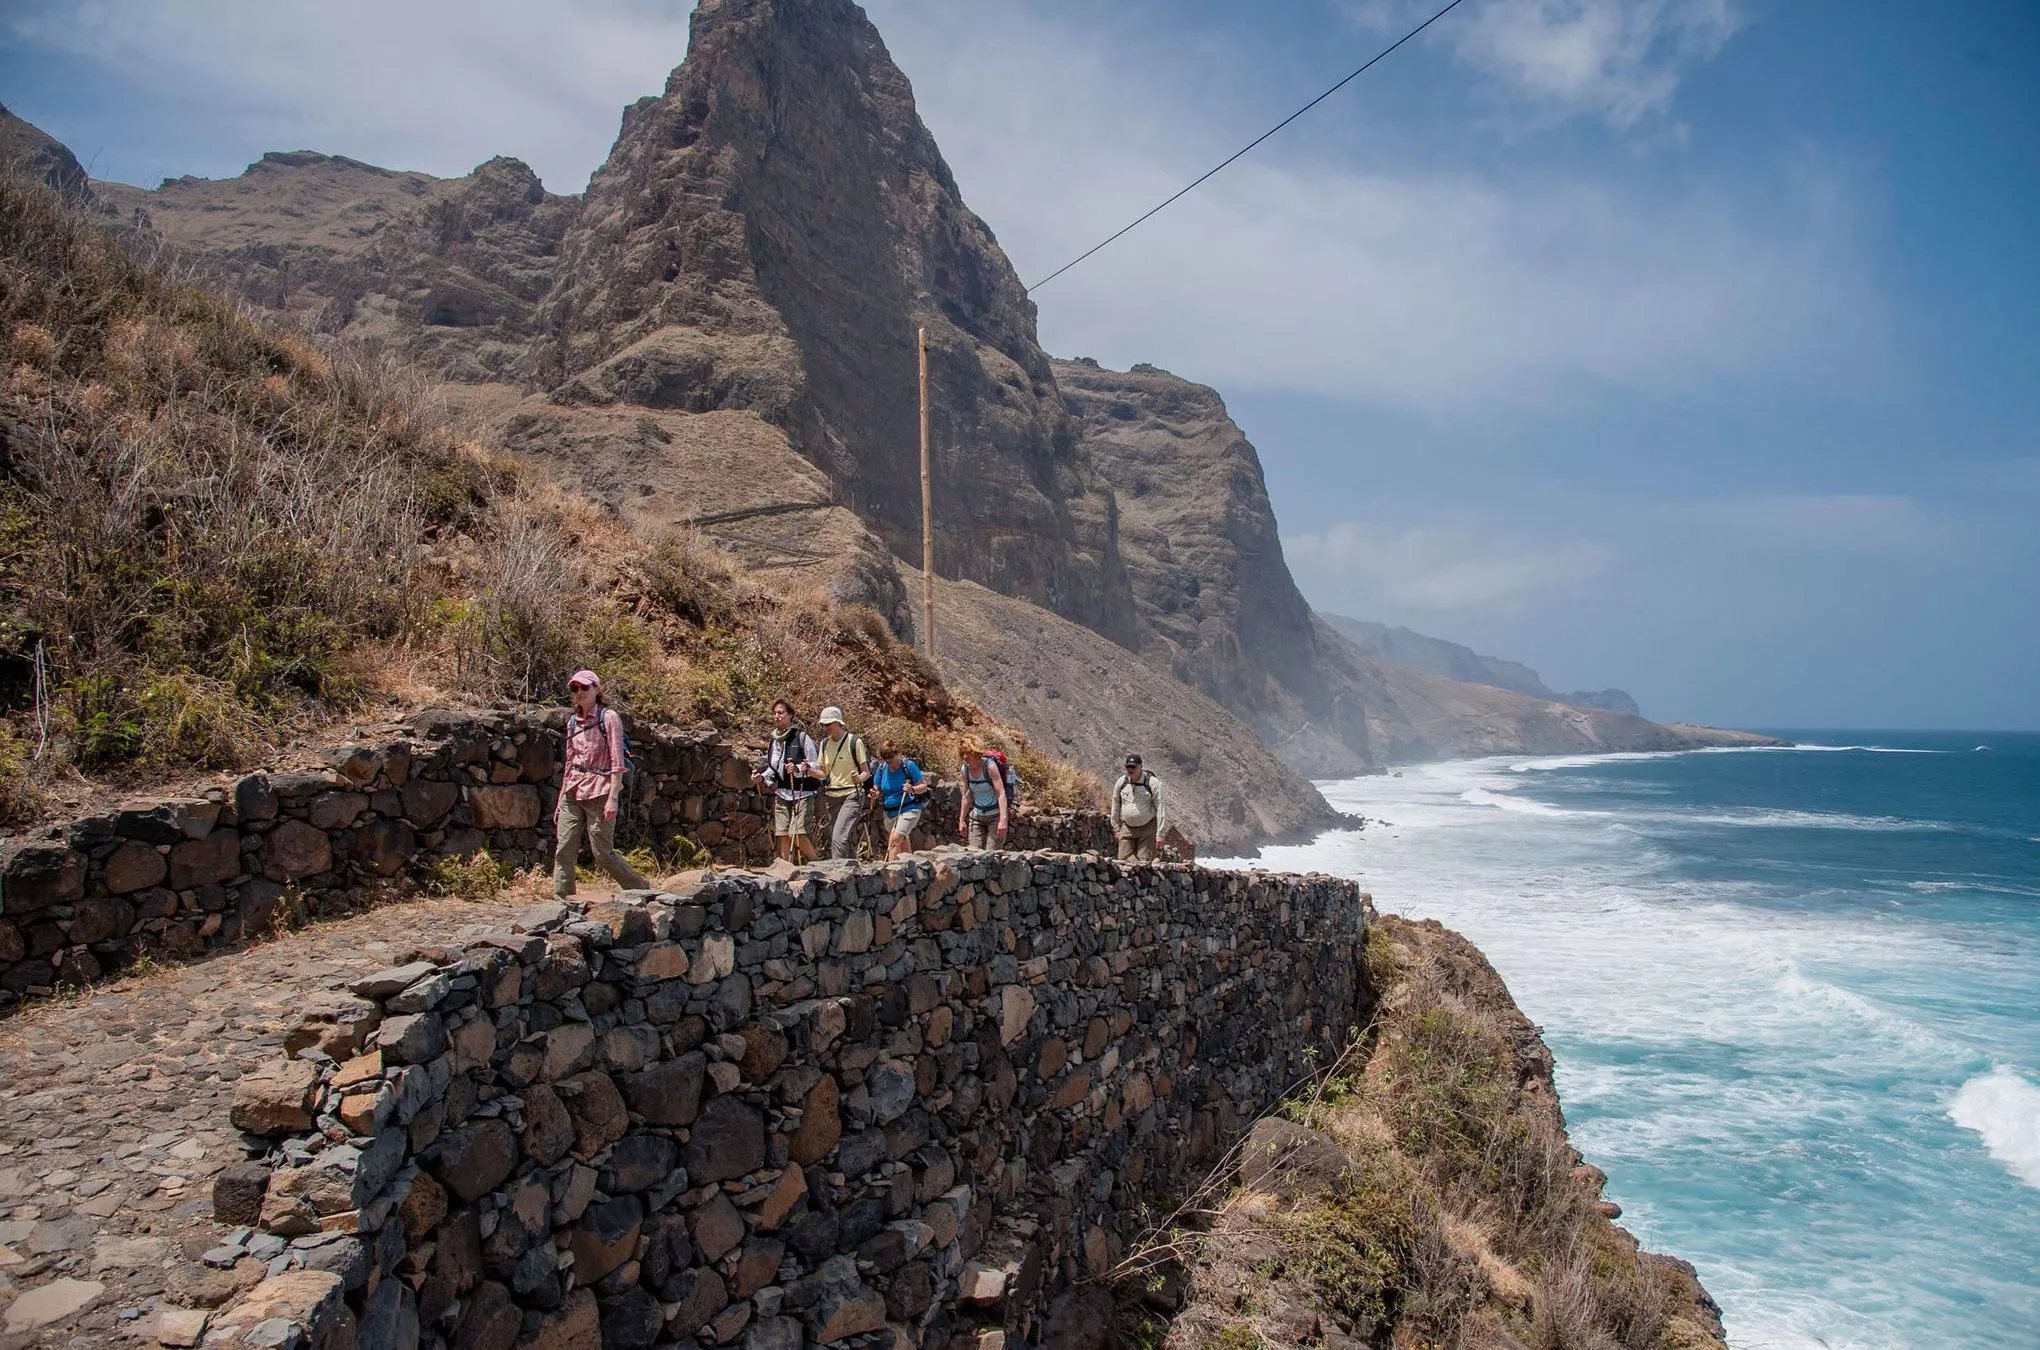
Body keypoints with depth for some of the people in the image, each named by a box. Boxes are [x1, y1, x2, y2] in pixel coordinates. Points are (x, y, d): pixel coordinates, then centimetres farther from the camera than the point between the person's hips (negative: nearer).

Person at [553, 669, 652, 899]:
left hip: (598, 792, -6)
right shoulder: (573, 721, 13)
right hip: (572, 793, 6)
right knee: (564, 850, -2)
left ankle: (642, 889, 15)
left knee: (603, 854, -3)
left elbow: (617, 761, -10)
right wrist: (561, 799, 16)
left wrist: (613, 797, -18)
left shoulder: (608, 717, -5)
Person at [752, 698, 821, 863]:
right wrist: (762, 777, 4)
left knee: (798, 834, -15)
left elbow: (815, 766, -5)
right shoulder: (775, 740, 14)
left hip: (802, 793, -6)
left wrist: (798, 769, -22)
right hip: (781, 794, 6)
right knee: (781, 835, -2)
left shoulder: (802, 737, -4)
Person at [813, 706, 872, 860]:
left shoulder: (855, 742, -5)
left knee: (839, 838, -20)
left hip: (851, 795, -5)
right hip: (830, 796, 6)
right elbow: (822, 772, 16)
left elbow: (866, 772, -3)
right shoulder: (824, 744, 11)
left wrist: (859, 778, -25)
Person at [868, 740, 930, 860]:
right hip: (889, 812, 6)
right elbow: (877, 790, 11)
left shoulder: (908, 765, -10)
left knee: (895, 840, -22)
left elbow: (924, 786, -6)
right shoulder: (882, 767, 2)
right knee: (904, 846, 16)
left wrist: (913, 789, -27)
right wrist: (875, 793, -13)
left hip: (908, 809, -6)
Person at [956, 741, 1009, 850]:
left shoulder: (990, 766, -16)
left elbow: (1001, 793, -21)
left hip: (995, 816, -5)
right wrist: (961, 820, 11)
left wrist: (1003, 819, -30)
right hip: (977, 816, 5)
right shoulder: (965, 769, 0)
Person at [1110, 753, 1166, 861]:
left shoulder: (1153, 783, -11)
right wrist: (1116, 829, 12)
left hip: (1147, 829, -4)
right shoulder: (1121, 782, 1)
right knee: (1123, 861, -1)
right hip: (1127, 828, 4)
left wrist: (1160, 833, -11)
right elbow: (1115, 807, 12)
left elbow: (1160, 808, -9)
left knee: (1145, 861, -6)